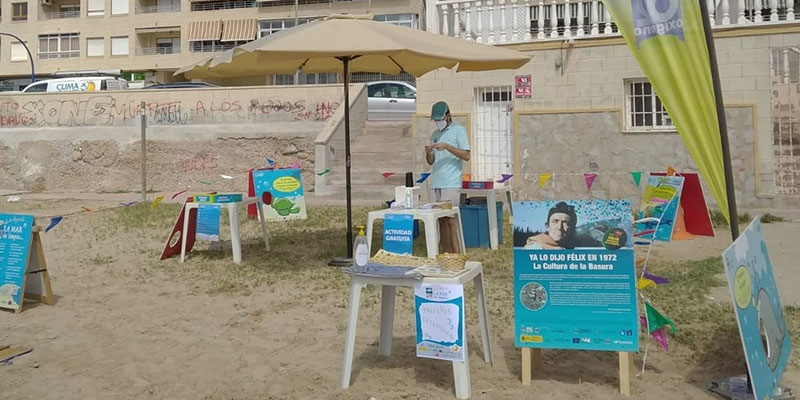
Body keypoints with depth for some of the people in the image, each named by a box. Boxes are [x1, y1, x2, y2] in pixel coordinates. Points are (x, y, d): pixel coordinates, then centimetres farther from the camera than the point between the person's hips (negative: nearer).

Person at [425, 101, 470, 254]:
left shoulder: (458, 130, 2)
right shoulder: (435, 134, 19)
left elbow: (466, 156, -7)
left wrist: (447, 146, -17)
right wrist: (428, 152, -2)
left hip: (451, 184, -6)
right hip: (435, 184, 6)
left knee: (450, 220, -9)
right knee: (441, 220, 4)